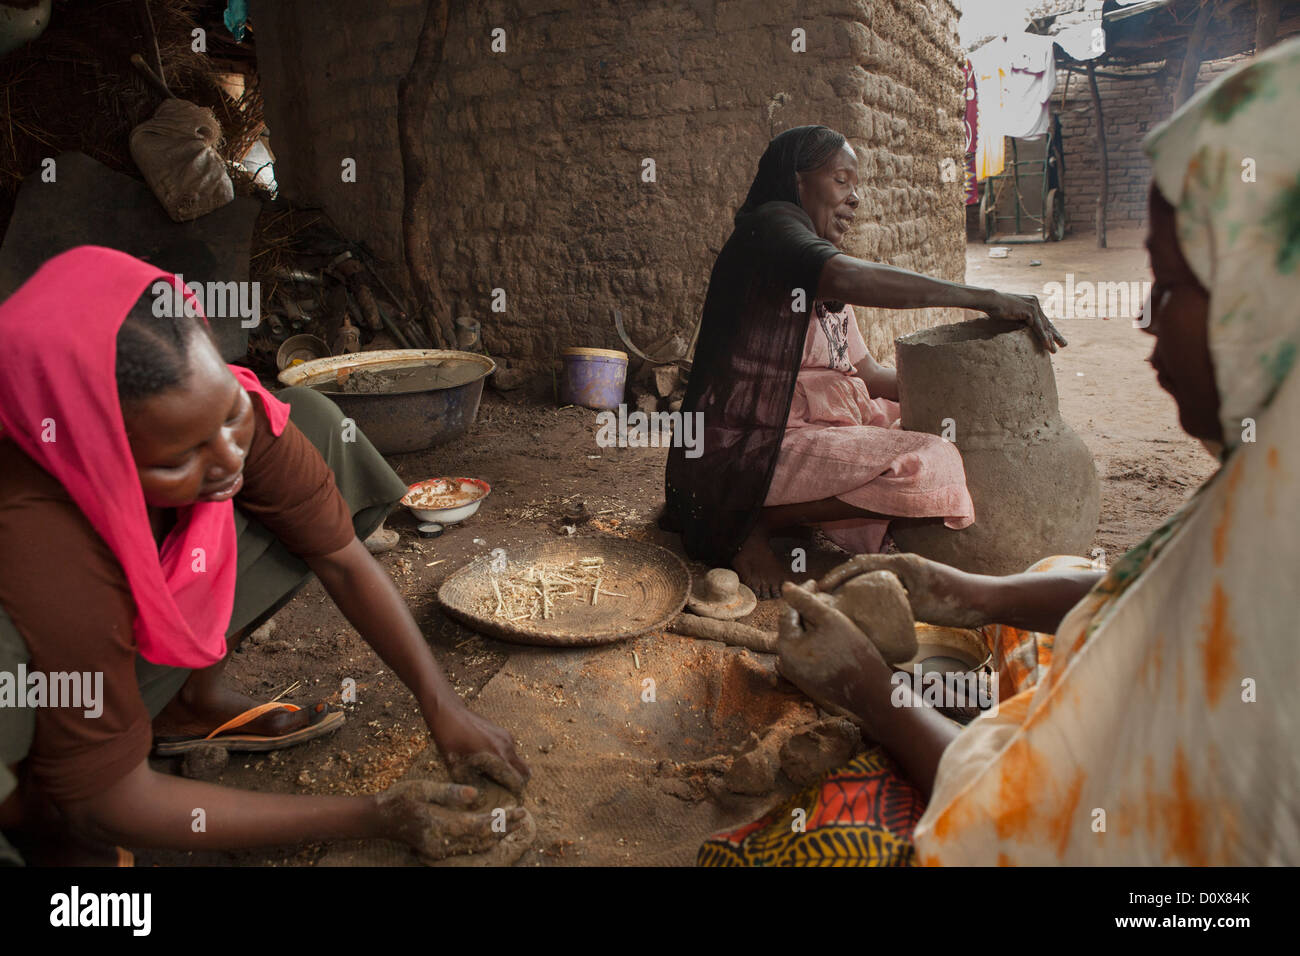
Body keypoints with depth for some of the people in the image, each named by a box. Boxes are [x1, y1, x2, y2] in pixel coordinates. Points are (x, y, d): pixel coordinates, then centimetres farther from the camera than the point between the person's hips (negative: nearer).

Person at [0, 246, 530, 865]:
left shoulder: (219, 408, -26)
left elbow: (342, 558, -13)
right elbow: (115, 802, -29)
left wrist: (443, 707, -17)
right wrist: (373, 818, -28)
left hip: (138, 633, 6)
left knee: (314, 424, -9)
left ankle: (192, 699, 1)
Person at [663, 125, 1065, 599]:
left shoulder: (824, 285, 22)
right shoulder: (771, 226, -8)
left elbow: (869, 375, 19)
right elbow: (848, 277, -29)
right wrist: (985, 298, -25)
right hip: (746, 449, -11)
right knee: (929, 466, -24)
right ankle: (755, 522, -9)